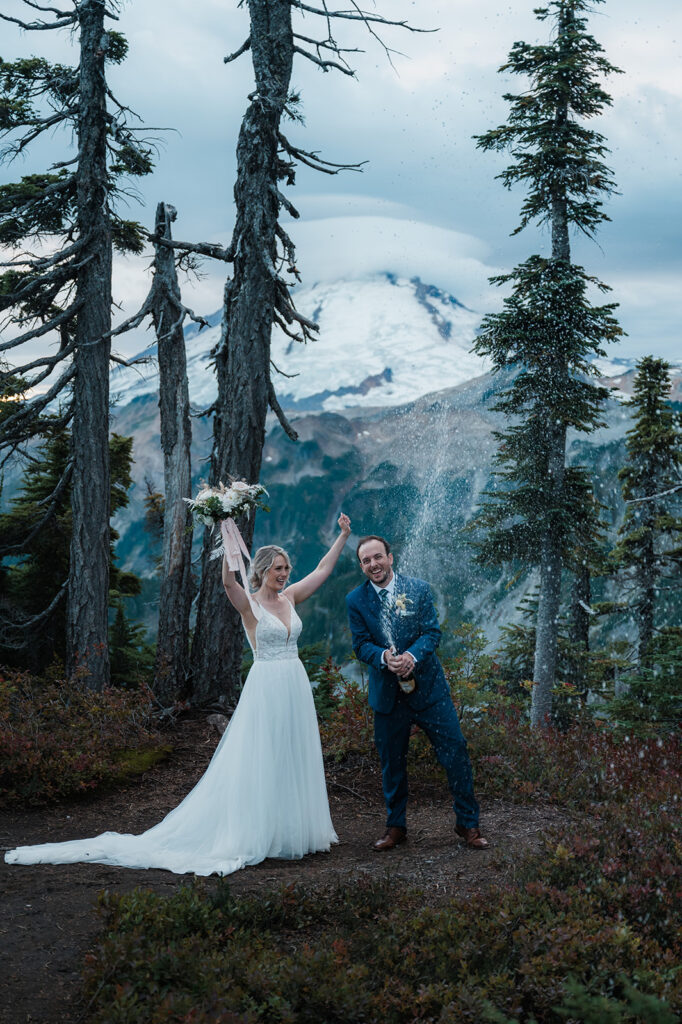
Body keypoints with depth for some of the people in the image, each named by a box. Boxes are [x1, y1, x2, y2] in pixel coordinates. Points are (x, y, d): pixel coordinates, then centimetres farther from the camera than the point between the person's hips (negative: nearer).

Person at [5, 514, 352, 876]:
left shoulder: (289, 598, 10)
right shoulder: (249, 606, -6)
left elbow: (323, 569, 15)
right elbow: (227, 580, -25)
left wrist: (343, 535, 15)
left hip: (296, 689, 6)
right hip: (265, 689, -6)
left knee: (292, 760, 10)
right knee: (259, 761, -3)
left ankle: (290, 829, 20)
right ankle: (257, 831, 4)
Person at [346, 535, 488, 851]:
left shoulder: (418, 589, -2)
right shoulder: (356, 600, 0)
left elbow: (432, 632, -6)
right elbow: (361, 644, -3)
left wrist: (411, 656, -25)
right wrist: (384, 657, -24)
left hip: (427, 686, -1)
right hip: (387, 693, 1)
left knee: (455, 751, -1)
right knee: (391, 762, 10)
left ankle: (468, 823, 14)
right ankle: (396, 827, 27)